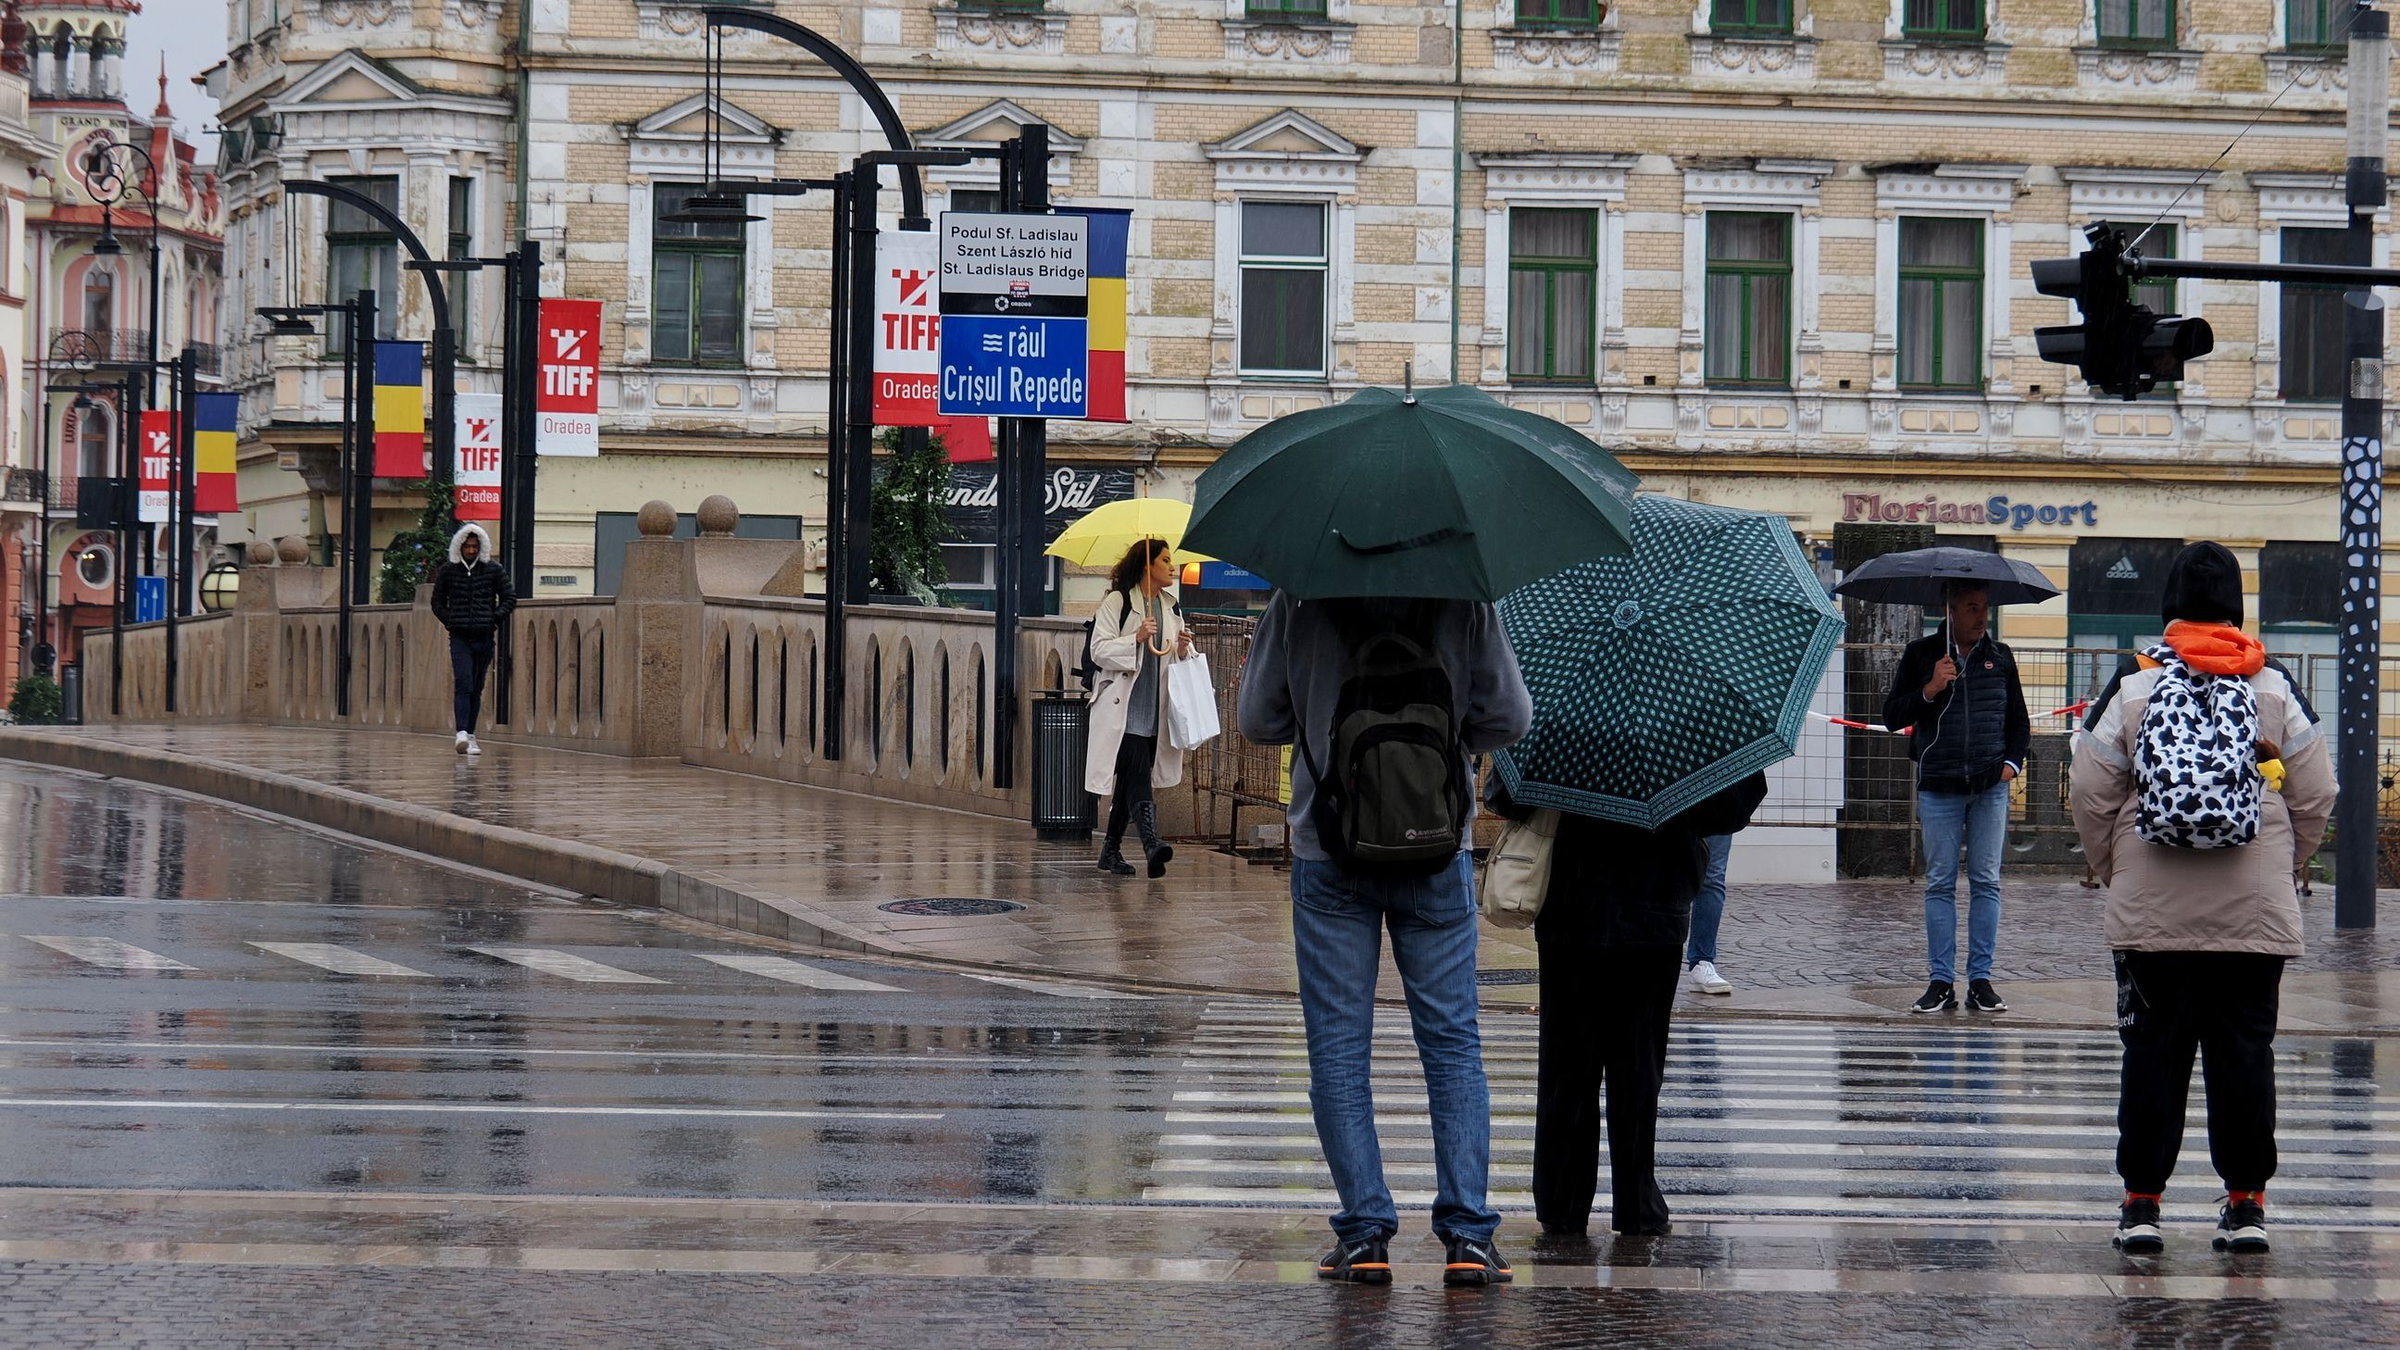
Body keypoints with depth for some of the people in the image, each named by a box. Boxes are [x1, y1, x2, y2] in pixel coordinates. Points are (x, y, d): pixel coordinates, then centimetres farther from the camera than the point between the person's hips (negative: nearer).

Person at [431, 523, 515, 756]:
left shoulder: (494, 570, 4)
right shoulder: (448, 571, 5)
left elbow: (510, 599, 10)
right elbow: (438, 603, 14)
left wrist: (495, 619, -1)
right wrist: (450, 622, 1)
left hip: (484, 638, 1)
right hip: (460, 638, -1)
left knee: (476, 688, 8)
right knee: (463, 684, -15)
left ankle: (470, 735, 17)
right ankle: (462, 733, -26)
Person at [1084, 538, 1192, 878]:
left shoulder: (1171, 608, 17)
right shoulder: (1117, 602, -2)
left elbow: (1176, 660, 24)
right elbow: (1099, 650, -9)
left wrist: (1183, 651, 1)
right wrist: (1136, 639, -21)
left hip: (1153, 708, 7)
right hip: (1123, 707, -7)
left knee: (1130, 780, 10)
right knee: (1137, 774, -18)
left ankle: (1111, 850, 18)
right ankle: (1151, 844, -32)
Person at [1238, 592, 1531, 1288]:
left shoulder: (1299, 601, -5)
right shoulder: (1465, 598, -5)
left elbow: (1258, 720, 1)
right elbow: (1508, 718, -3)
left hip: (1330, 854, -1)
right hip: (1440, 856, 1)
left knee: (1339, 1048, 6)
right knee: (1453, 1044, 7)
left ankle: (1365, 1232, 2)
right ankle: (1467, 1234, 0)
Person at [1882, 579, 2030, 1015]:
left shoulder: (2000, 657, 10)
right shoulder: (1921, 655, 4)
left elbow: (2018, 720, 18)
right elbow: (1892, 716, 0)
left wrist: (2013, 761, 2)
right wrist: (1930, 690, -14)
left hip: (1991, 787, 2)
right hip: (1938, 787, -2)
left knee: (1986, 882, 1)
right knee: (1940, 884, -1)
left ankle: (1980, 979, 5)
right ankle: (1940, 981, 2)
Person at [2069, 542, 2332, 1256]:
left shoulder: (2132, 693, -2)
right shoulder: (2276, 695, 1)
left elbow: (2090, 795, 0)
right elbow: (2316, 798, 4)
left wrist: (2116, 873, 15)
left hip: (2151, 917, -1)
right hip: (2256, 916, 1)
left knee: (2154, 1052, 5)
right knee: (2245, 1050, 6)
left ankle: (2142, 1198, 5)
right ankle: (2246, 1201, 7)